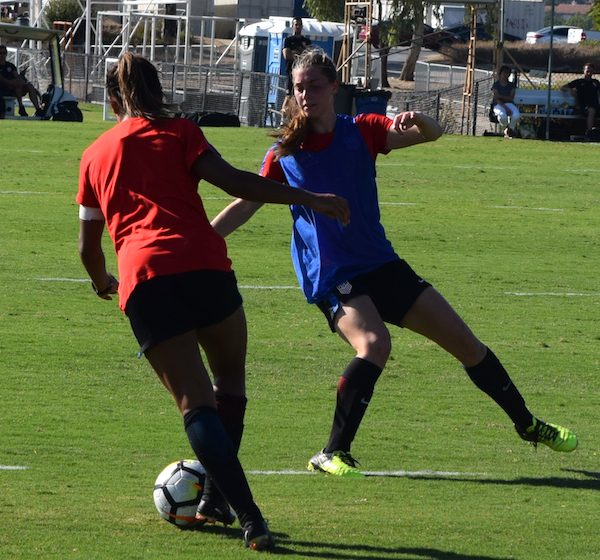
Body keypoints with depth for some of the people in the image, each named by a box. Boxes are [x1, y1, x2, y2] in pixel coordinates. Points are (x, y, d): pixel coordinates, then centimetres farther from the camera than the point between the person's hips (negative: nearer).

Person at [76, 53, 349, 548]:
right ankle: (216, 500, 20)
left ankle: (250, 517, -19)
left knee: (196, 403, -3)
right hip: (202, 263, -1)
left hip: (142, 281, 1)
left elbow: (88, 244, 28)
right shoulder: (178, 133, 14)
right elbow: (230, 180, -2)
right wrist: (310, 199, -2)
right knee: (230, 382, 22)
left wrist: (103, 282, 50)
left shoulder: (95, 155, 23)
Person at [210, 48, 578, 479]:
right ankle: (332, 454, -28)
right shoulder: (284, 153, -2)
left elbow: (433, 134, -9)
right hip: (331, 278, -3)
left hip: (381, 265, 3)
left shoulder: (362, 132, -1)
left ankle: (528, 425, 28)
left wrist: (418, 120, -33)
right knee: (374, 344, -33)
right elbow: (245, 205, 3)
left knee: (464, 342, 7)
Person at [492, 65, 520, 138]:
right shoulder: (496, 85, 4)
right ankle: (506, 127, -3)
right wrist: (505, 108, -21)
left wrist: (501, 96, -13)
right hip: (499, 105, -3)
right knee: (502, 116, -39)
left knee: (516, 115, -32)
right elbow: (496, 98, -8)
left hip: (509, 104, 3)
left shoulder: (512, 85, 14)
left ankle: (510, 129, -1)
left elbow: (511, 98, 2)